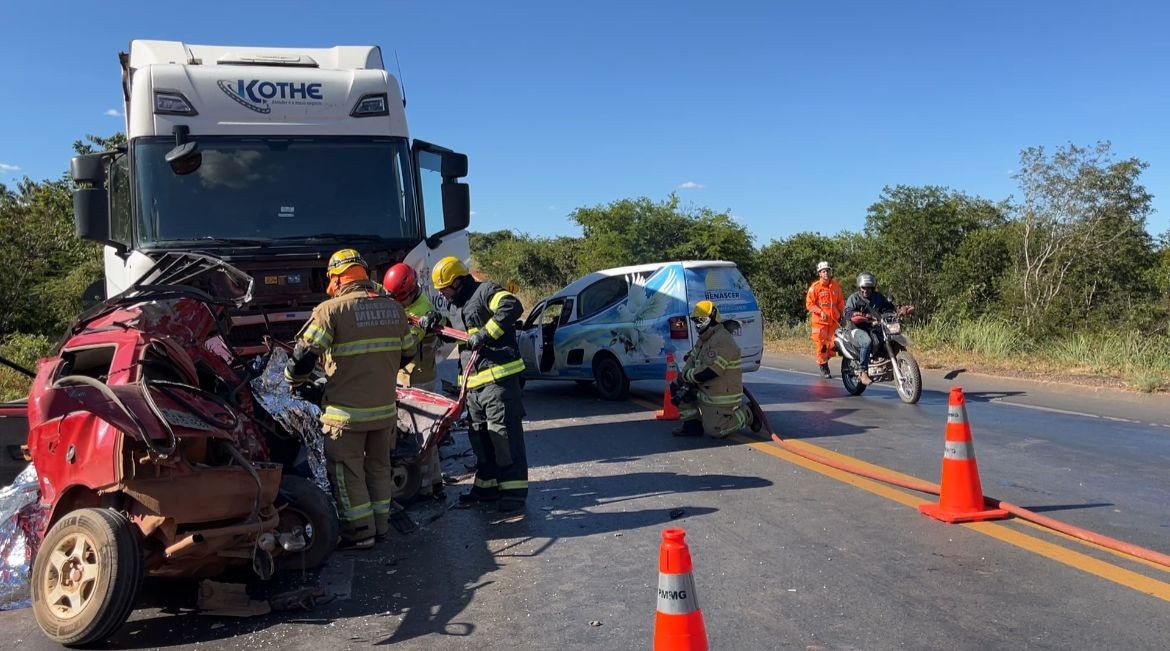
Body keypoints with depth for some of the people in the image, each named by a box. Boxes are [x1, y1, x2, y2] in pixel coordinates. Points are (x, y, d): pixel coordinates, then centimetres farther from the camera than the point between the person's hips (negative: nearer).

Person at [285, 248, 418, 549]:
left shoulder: (331, 310, -13)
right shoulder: (393, 307, 4)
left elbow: (304, 355, -14)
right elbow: (408, 350, 13)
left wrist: (296, 381, 6)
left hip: (347, 411, -5)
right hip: (385, 408, 6)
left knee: (347, 471, 7)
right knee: (379, 467, 19)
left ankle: (360, 532, 12)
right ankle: (381, 523, 29)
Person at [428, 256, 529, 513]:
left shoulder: (485, 291, -6)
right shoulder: (456, 308, 22)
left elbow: (512, 307, -24)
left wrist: (485, 333, -24)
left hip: (498, 378, -10)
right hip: (474, 383, 10)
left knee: (504, 434, -7)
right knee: (480, 437, 15)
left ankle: (514, 491, -2)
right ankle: (487, 485, 26)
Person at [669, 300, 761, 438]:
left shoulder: (722, 341, -23)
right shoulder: (704, 339, 12)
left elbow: (707, 373, -27)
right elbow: (691, 362, 7)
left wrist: (684, 376, -14)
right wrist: (678, 382, -9)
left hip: (721, 398, -9)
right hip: (704, 391, 9)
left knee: (715, 431, -8)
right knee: (678, 390, 2)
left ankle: (746, 415, 12)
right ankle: (692, 424, 6)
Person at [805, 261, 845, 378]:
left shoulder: (836, 285, 10)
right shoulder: (815, 287, -5)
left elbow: (840, 302, 21)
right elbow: (809, 304, -6)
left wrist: (842, 314, 15)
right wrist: (820, 312, -17)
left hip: (834, 320, 4)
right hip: (820, 321, -4)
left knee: (834, 344, 0)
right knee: (821, 345, -3)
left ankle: (824, 359, 27)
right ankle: (823, 368, 12)